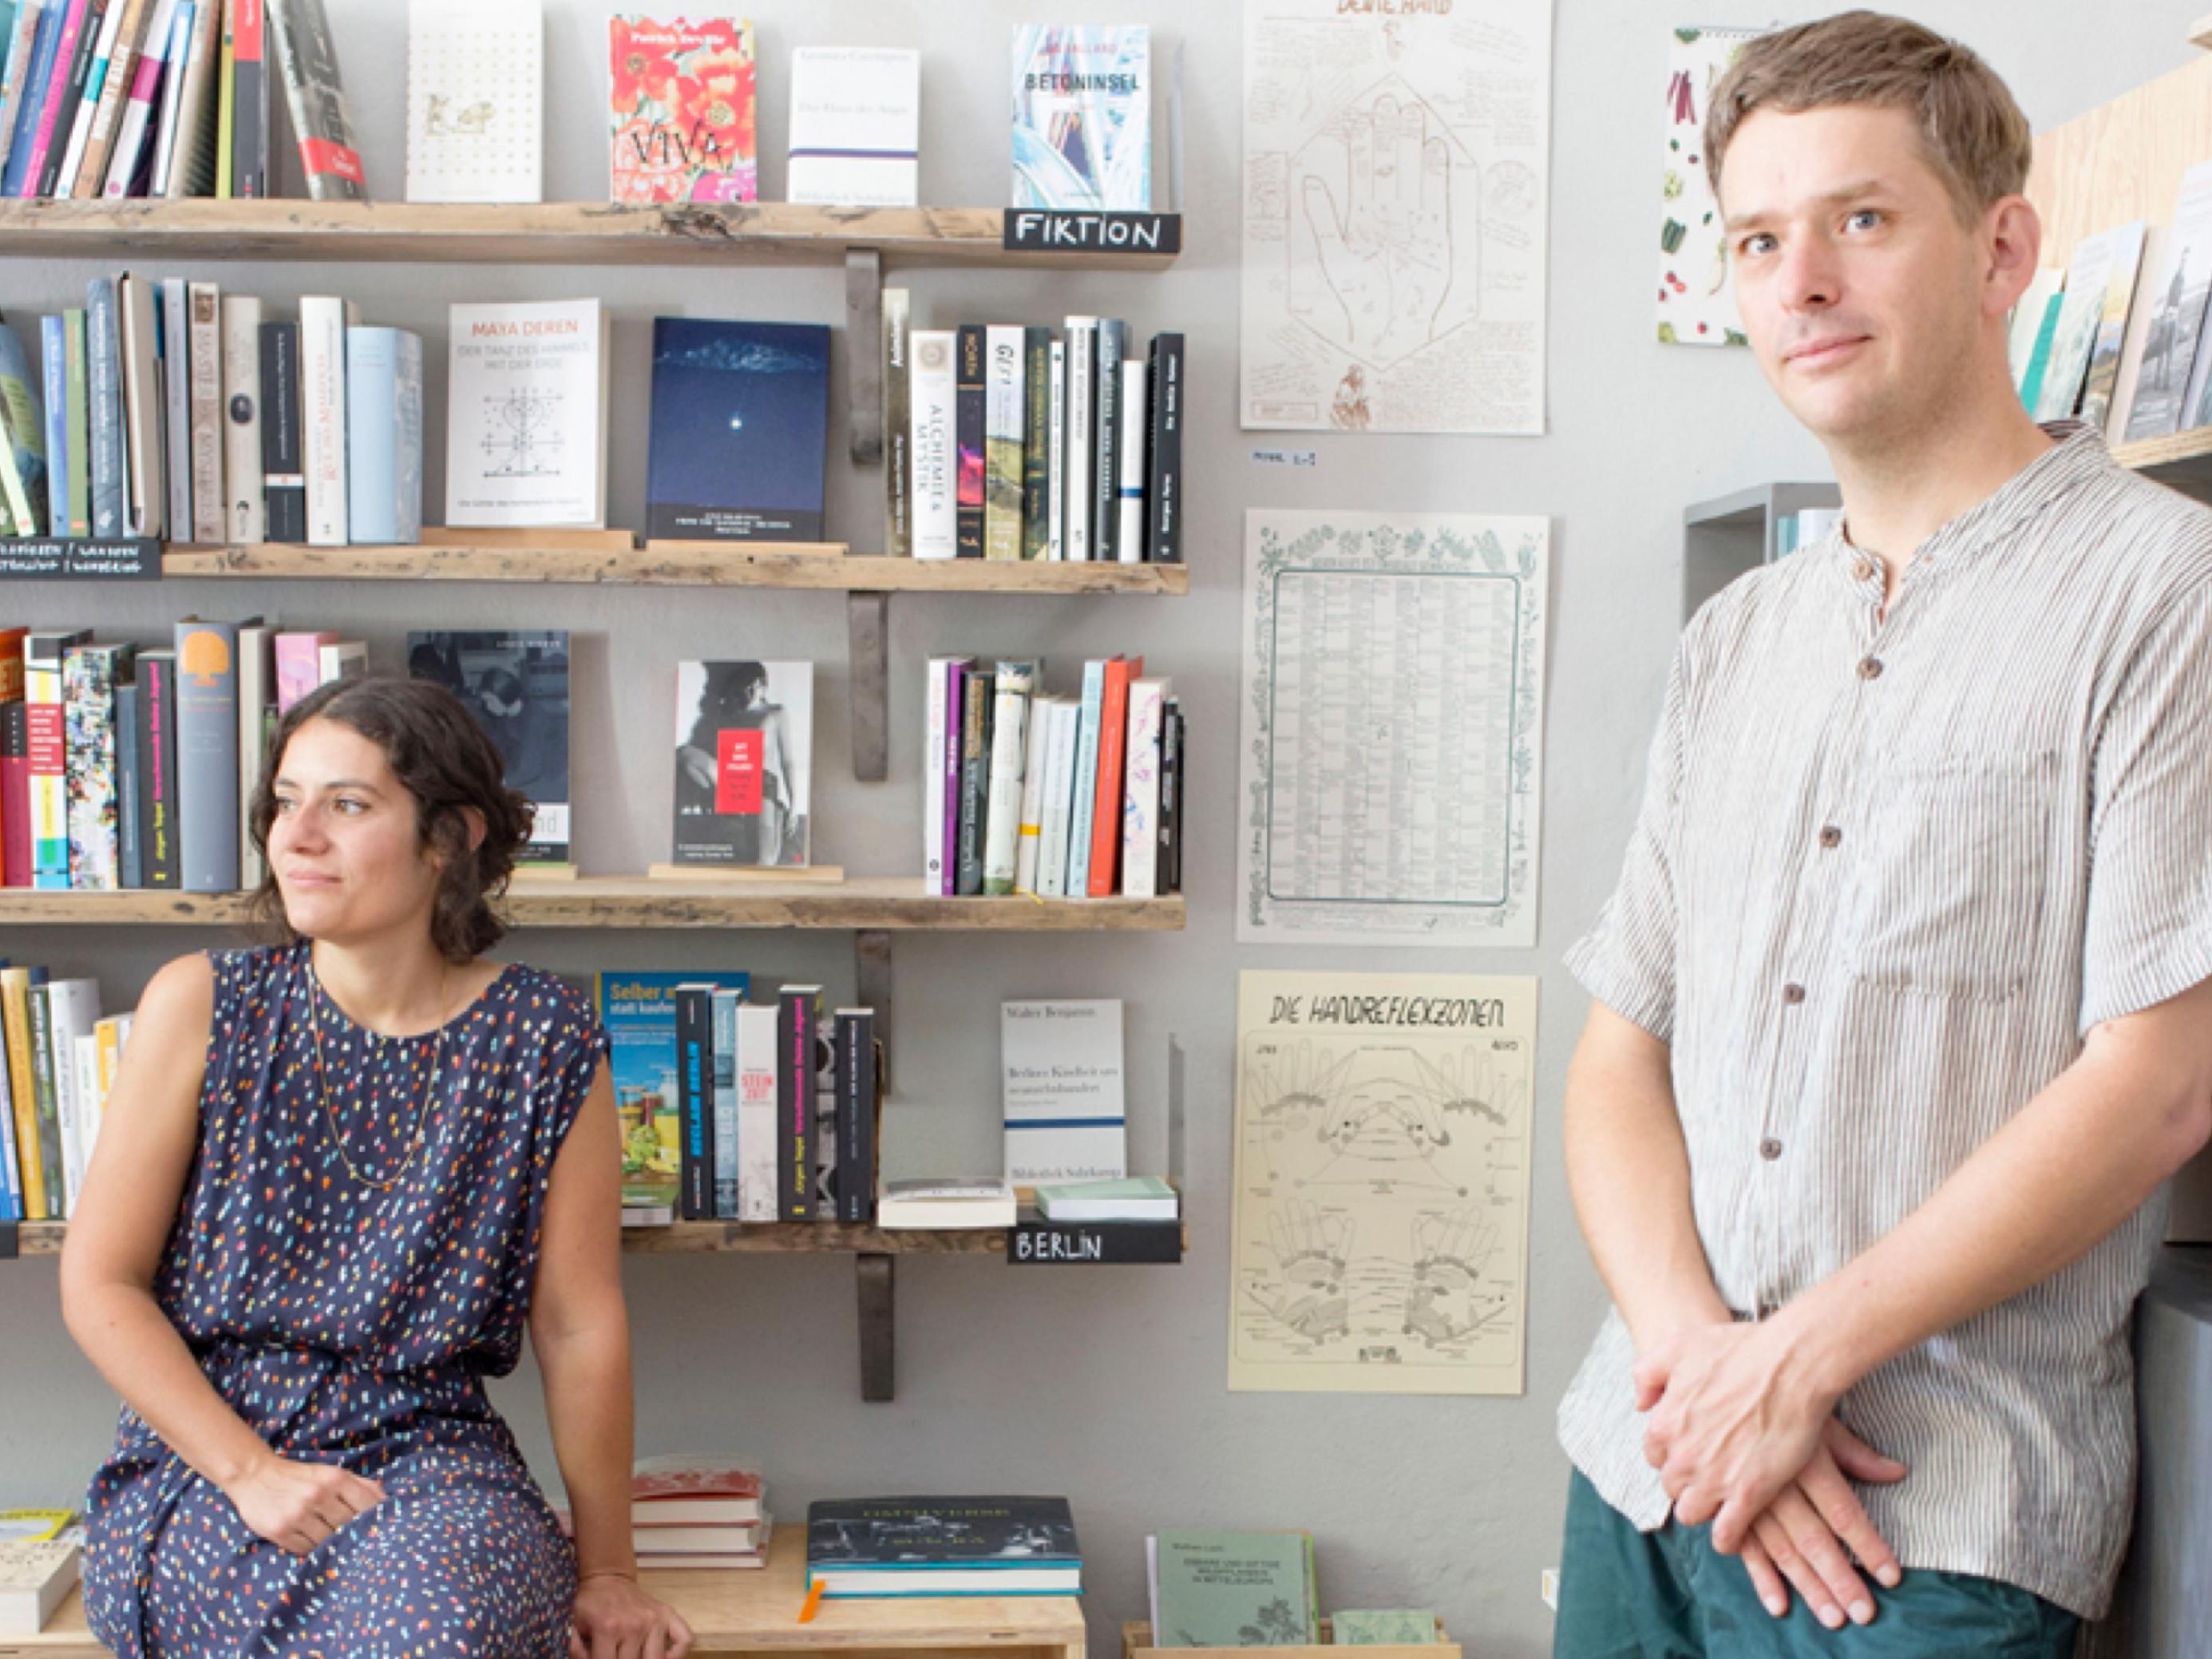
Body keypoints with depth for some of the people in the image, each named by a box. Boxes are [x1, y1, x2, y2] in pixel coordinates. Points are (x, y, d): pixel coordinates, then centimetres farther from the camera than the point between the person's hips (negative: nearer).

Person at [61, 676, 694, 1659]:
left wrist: (607, 1570, 5)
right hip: (196, 1466, 0)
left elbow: (579, 1326, 0)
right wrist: (253, 1473, -11)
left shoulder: (546, 1043, -4)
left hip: (435, 1467, 1)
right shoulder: (201, 1006, -2)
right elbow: (99, 1283, 0)